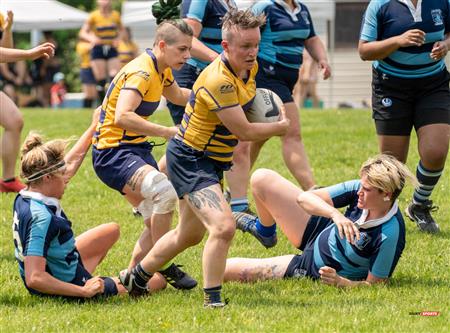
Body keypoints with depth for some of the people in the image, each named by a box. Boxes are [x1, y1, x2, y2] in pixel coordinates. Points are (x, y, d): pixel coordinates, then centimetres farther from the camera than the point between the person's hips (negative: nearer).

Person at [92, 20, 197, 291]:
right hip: (113, 152, -10)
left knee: (157, 222, 7)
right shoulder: (141, 73, -21)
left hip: (138, 150, 10)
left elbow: (177, 96, 34)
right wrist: (168, 132, -37)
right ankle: (163, 266, -20)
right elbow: (122, 117, -37)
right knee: (165, 191, -32)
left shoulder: (162, 71, 9)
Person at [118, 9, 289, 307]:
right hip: (191, 162, -10)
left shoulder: (249, 68, -1)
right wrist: (278, 129, -9)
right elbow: (243, 131, -26)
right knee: (223, 226, -26)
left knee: (189, 234, 24)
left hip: (212, 162, 10)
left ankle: (136, 277, 44)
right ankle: (212, 300, -14)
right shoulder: (219, 81, -31)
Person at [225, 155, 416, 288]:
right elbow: (304, 198, -22)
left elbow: (374, 285, -24)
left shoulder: (389, 235, -36)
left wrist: (339, 282, -40)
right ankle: (263, 229, 36)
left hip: (314, 269, -6)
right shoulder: (360, 188, -21)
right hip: (318, 232, 6)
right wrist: (335, 214, -40)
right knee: (261, 179, 2)